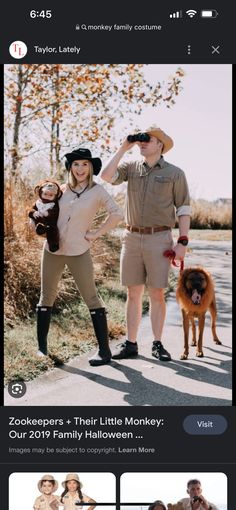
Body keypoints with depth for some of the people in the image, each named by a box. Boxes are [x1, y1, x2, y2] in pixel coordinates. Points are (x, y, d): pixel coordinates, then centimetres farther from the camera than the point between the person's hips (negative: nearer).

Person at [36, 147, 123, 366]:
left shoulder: (97, 191, -4)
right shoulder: (62, 190, 8)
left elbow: (117, 213, -15)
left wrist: (96, 234, -13)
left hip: (79, 252, -4)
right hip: (52, 250, 5)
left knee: (91, 298, -2)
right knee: (47, 297, 10)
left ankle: (104, 351, 2)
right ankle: (41, 347, 22)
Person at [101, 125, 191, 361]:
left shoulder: (175, 173, 1)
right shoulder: (131, 167, 9)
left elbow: (183, 210, 1)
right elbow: (106, 176, -8)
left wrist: (182, 242, -8)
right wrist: (123, 148, -3)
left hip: (159, 239, -3)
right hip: (131, 237, 3)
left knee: (156, 294, 1)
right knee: (133, 293, 7)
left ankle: (157, 344, 11)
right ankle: (130, 344, 14)